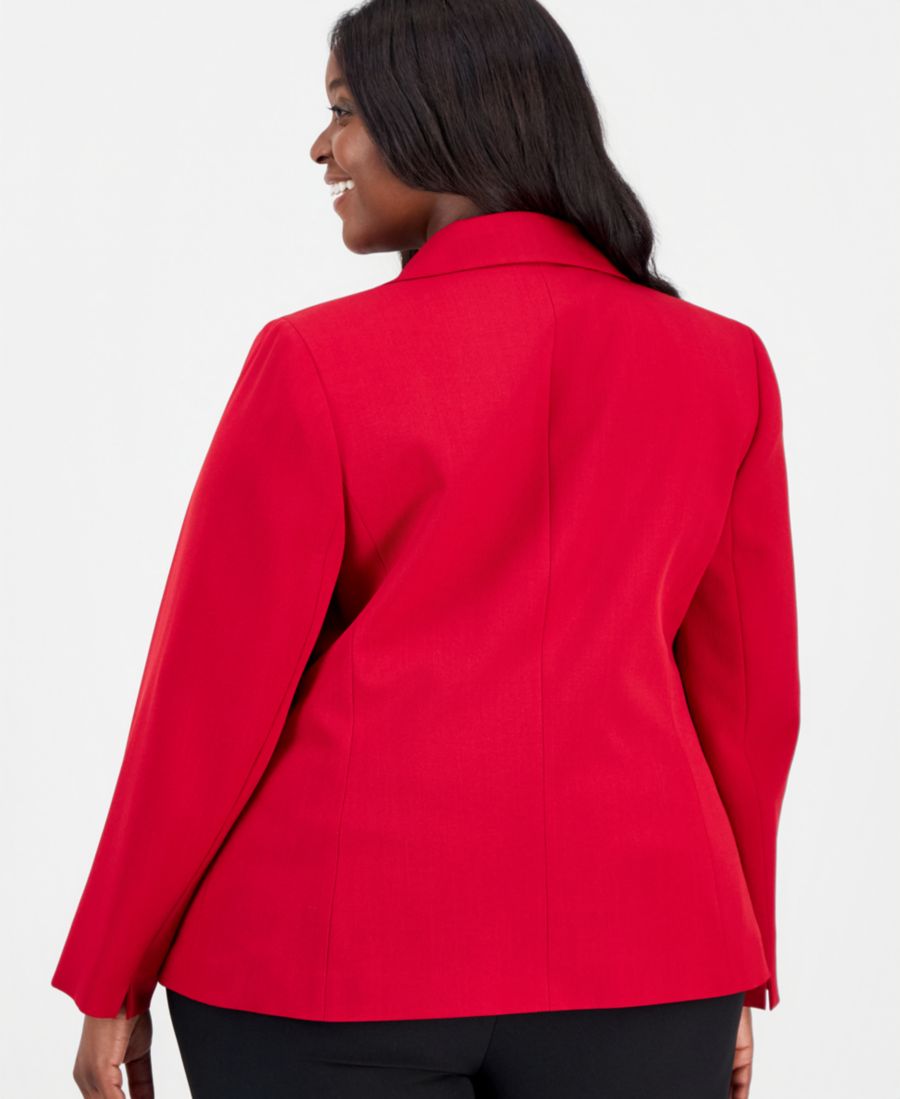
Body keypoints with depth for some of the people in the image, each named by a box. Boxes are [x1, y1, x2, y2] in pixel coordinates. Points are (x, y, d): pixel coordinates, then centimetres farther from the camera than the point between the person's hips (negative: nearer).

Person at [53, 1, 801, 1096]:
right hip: (624, 957, 3)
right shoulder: (720, 366, 3)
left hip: (339, 959, -3)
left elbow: (214, 693, -7)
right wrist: (732, 975, 18)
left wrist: (110, 977, 4)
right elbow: (748, 691, 8)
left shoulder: (319, 364, -8)